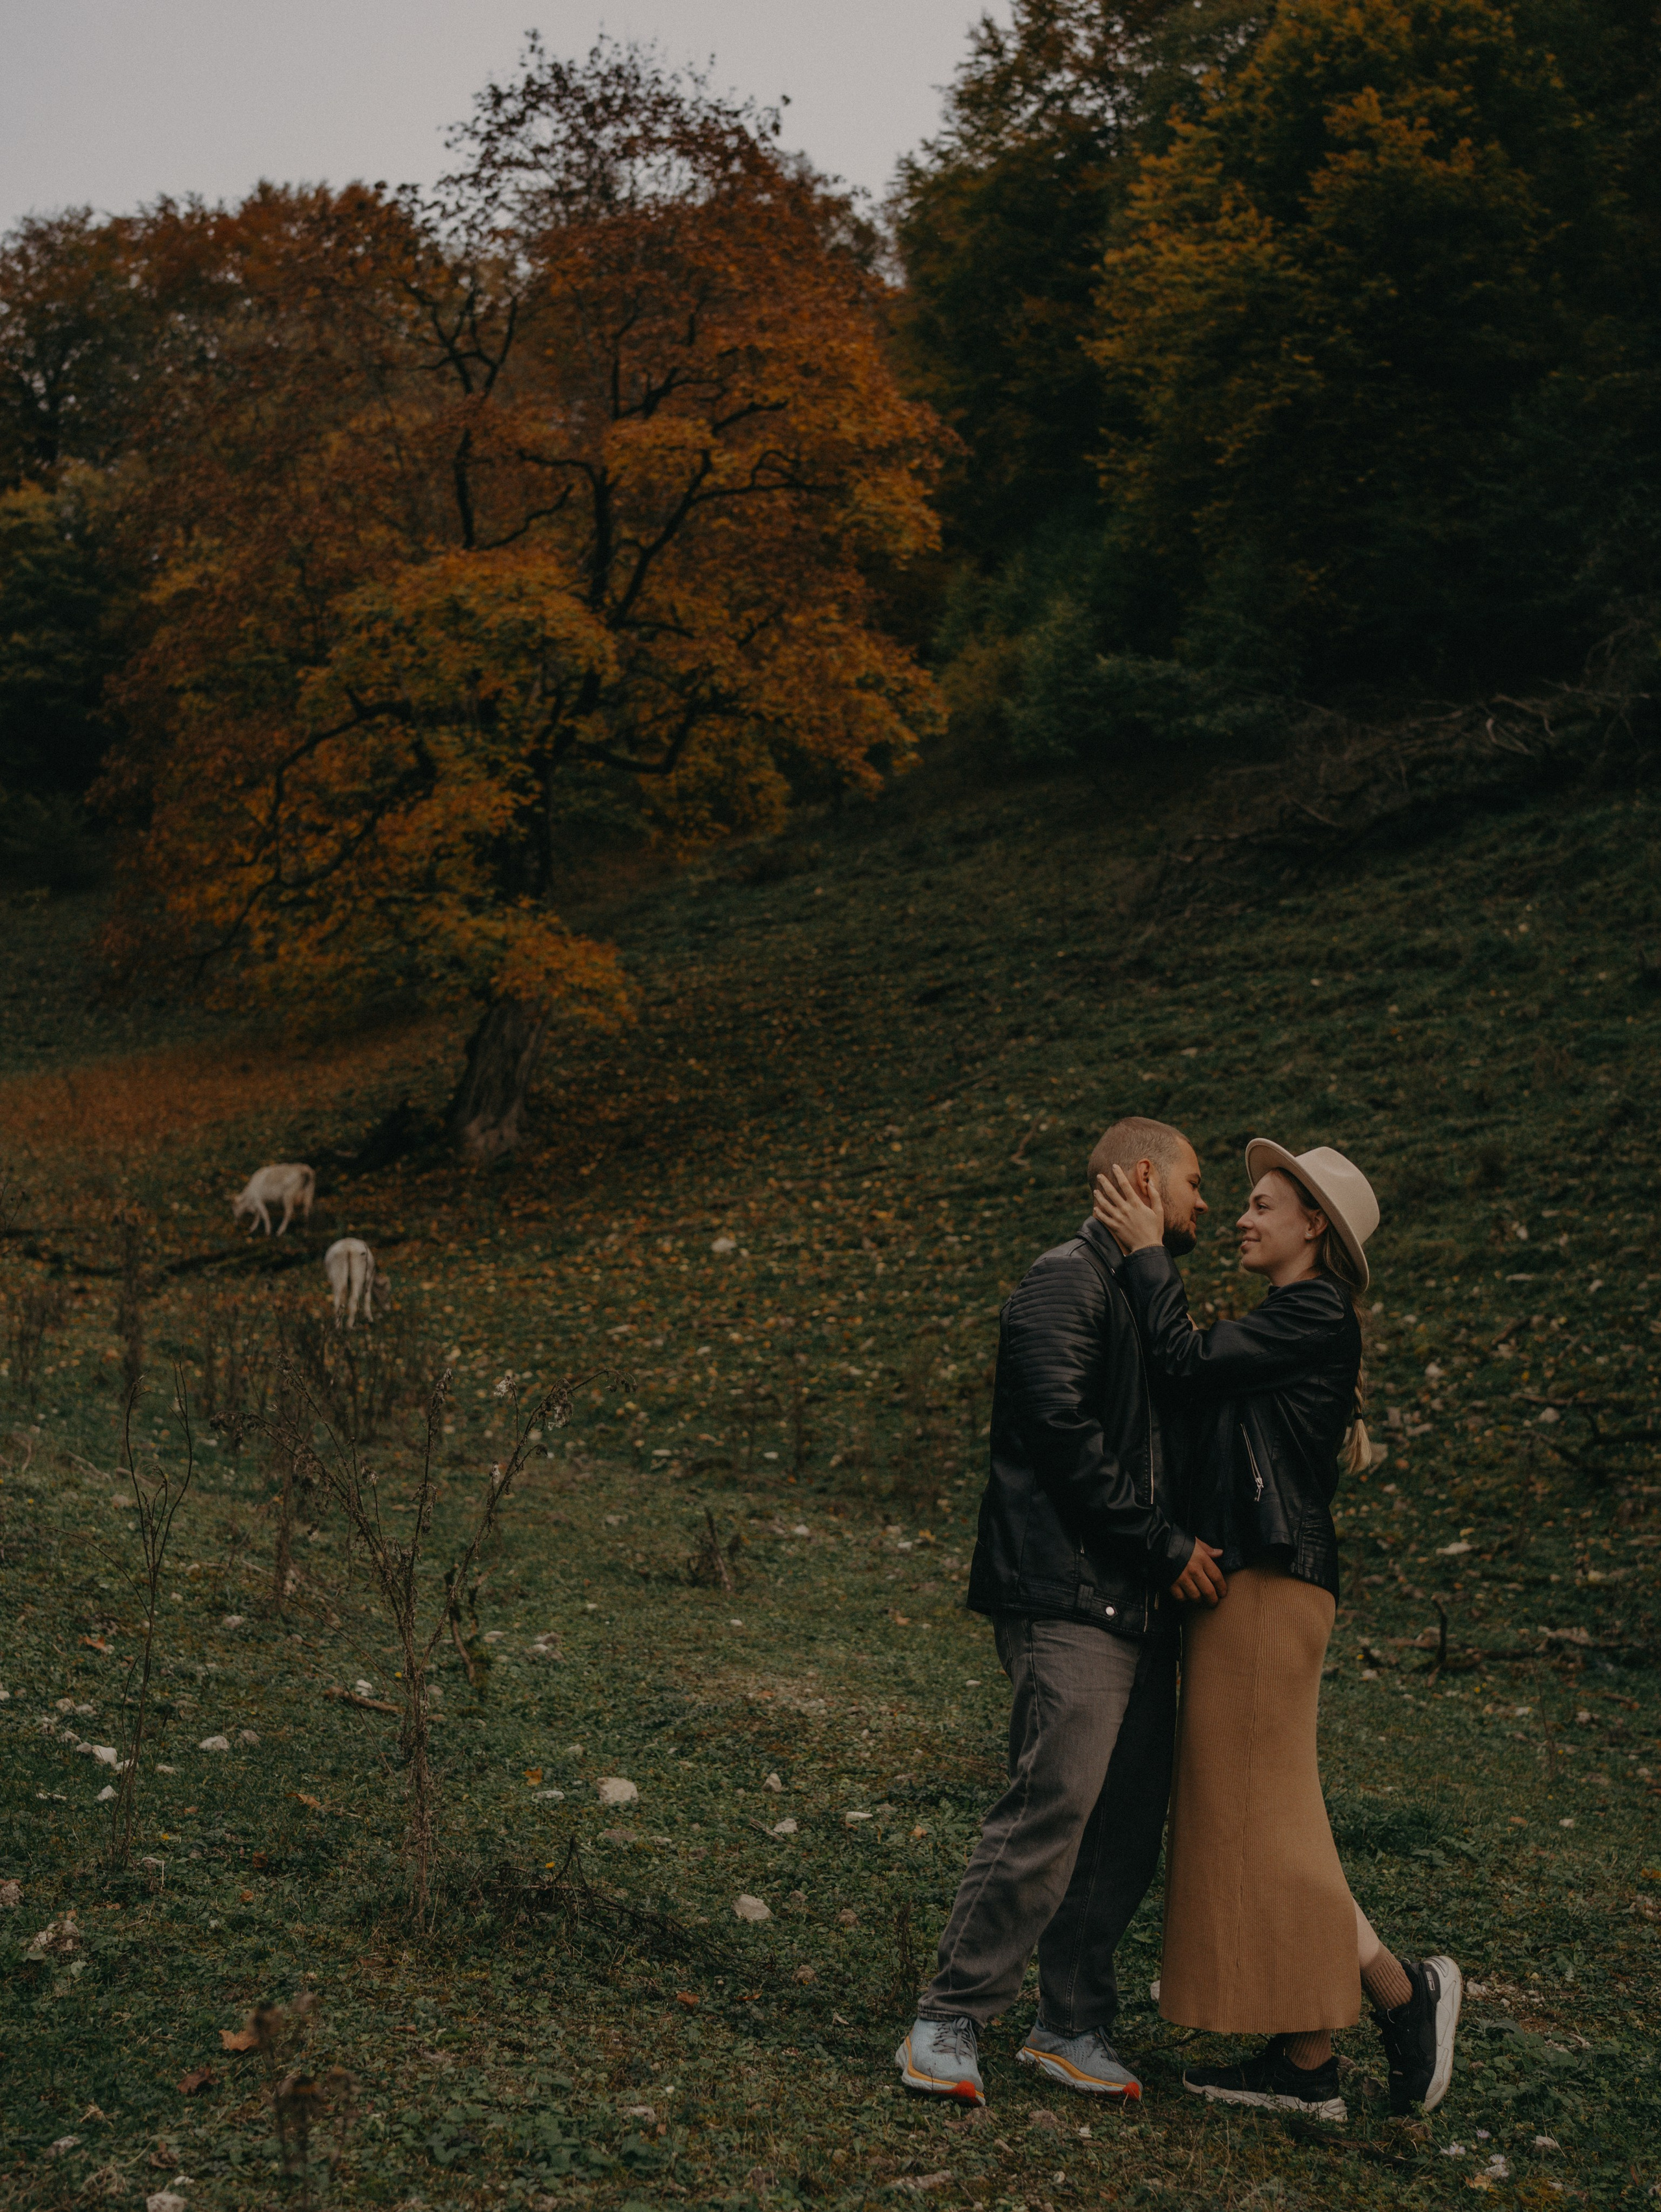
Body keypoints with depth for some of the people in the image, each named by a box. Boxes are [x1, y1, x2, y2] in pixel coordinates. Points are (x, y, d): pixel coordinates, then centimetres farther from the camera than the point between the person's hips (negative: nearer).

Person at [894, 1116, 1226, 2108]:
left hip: (1139, 1607, 10)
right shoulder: (1066, 1283, -7)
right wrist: (1168, 1544, -14)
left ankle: (1075, 2026, 18)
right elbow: (1063, 1432, -18)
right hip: (1070, 1599, -9)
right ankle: (949, 2024, -3)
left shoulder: (1138, 1297, 24)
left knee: (1130, 1828, 8)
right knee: (1052, 1811, -12)